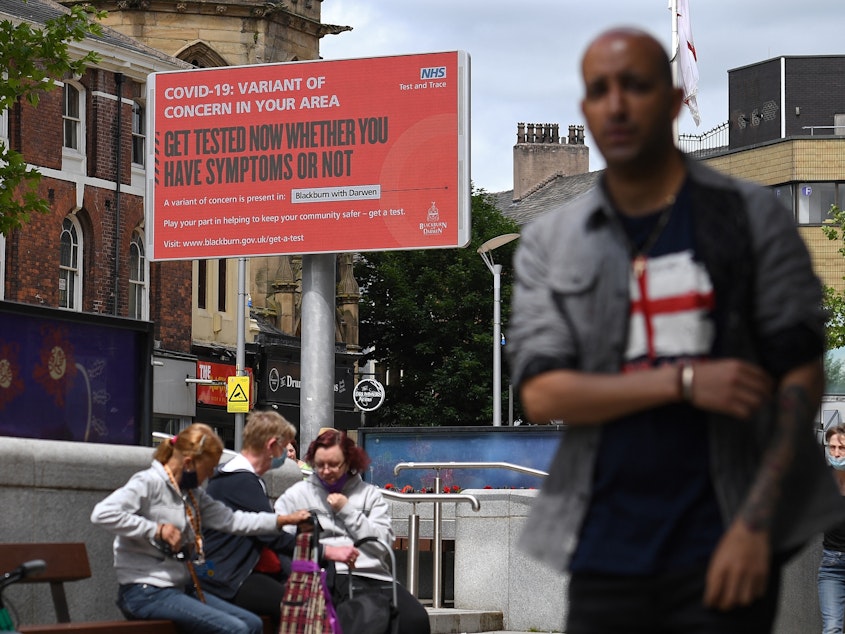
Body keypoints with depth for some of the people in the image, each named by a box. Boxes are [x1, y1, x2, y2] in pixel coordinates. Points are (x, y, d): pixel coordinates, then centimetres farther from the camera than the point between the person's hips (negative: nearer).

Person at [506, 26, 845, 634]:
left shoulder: (751, 218, 2)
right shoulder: (548, 243, 8)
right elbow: (541, 394, -2)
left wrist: (756, 524, -12)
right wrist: (684, 382, -13)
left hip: (723, 544, -2)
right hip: (606, 553, 2)